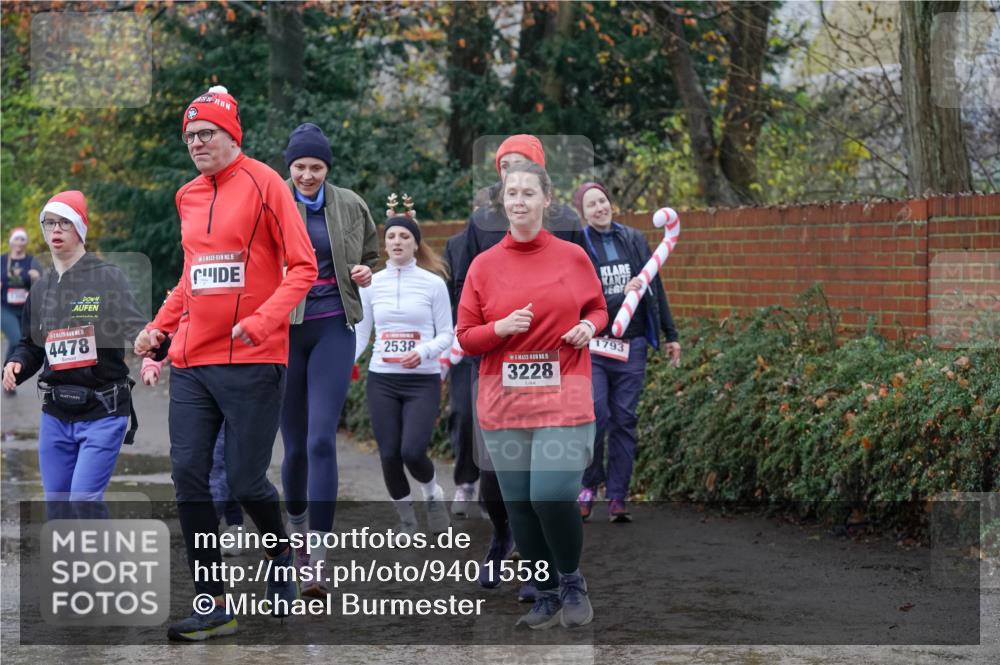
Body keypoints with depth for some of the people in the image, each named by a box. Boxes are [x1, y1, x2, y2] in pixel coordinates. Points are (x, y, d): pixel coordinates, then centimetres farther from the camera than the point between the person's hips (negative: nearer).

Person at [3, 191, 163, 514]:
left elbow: (135, 327, -18)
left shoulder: (108, 277, -5)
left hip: (103, 412, -6)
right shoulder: (41, 288, 13)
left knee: (83, 501, -14)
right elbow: (30, 345, 21)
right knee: (58, 507, 9)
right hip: (55, 415, 6)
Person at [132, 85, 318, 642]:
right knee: (189, 475, -2)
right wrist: (162, 325, 14)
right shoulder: (189, 197, 14)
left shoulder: (263, 184, -5)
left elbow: (303, 267, -8)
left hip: (251, 360, -6)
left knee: (246, 480, -3)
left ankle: (282, 554, 28)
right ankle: (214, 606, 5)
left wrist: (263, 320, -20)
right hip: (191, 361, 6)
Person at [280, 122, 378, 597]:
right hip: (283, 329, 0)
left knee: (322, 439, -12)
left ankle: (317, 558, -14)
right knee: (294, 442, 7)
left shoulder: (350, 207, 6)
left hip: (333, 329, 0)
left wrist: (365, 272, 0)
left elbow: (370, 255, 21)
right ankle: (296, 531, 32)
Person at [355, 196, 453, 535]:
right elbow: (360, 333, 8)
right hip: (381, 381, 2)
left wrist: (423, 352, -18)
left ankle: (433, 493, 18)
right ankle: (406, 519, 20)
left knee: (412, 452, -16)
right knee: (389, 455, -2)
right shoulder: (371, 284, 5)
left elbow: (446, 334, 1)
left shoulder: (433, 284, -1)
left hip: (423, 381, -2)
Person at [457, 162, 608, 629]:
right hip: (503, 402, 2)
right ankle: (545, 595, 20)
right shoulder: (483, 265, 3)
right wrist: (501, 328, -13)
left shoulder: (573, 257, 3)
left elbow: (599, 308, 18)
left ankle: (572, 582, 11)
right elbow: (466, 339, 6)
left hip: (563, 397, -2)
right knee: (520, 503, 4)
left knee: (553, 495, -15)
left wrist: (589, 327, -4)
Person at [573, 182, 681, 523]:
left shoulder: (634, 240, 10)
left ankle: (618, 497, 8)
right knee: (594, 414, -15)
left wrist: (670, 335, 17)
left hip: (631, 344, 3)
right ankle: (589, 484, 6)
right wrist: (622, 292, -20)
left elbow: (655, 288, 16)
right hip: (593, 345, -3)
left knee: (624, 420, 3)